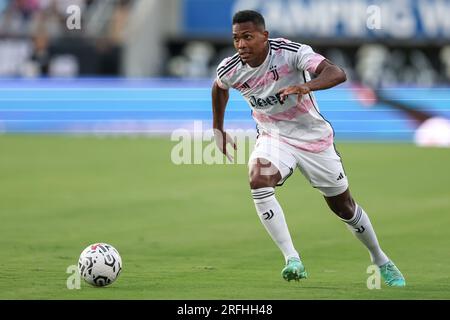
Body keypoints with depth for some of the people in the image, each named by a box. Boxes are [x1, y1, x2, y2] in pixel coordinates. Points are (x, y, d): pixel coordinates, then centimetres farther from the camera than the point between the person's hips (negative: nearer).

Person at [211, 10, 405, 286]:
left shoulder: (290, 52, -26)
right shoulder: (231, 69, -13)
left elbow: (337, 74, -38)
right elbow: (219, 87, 14)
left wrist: (306, 86, -55)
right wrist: (218, 129, 17)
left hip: (314, 137, -2)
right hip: (273, 137, 2)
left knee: (344, 207, 9)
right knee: (258, 181, -31)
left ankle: (381, 261, 34)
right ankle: (292, 260, -30)